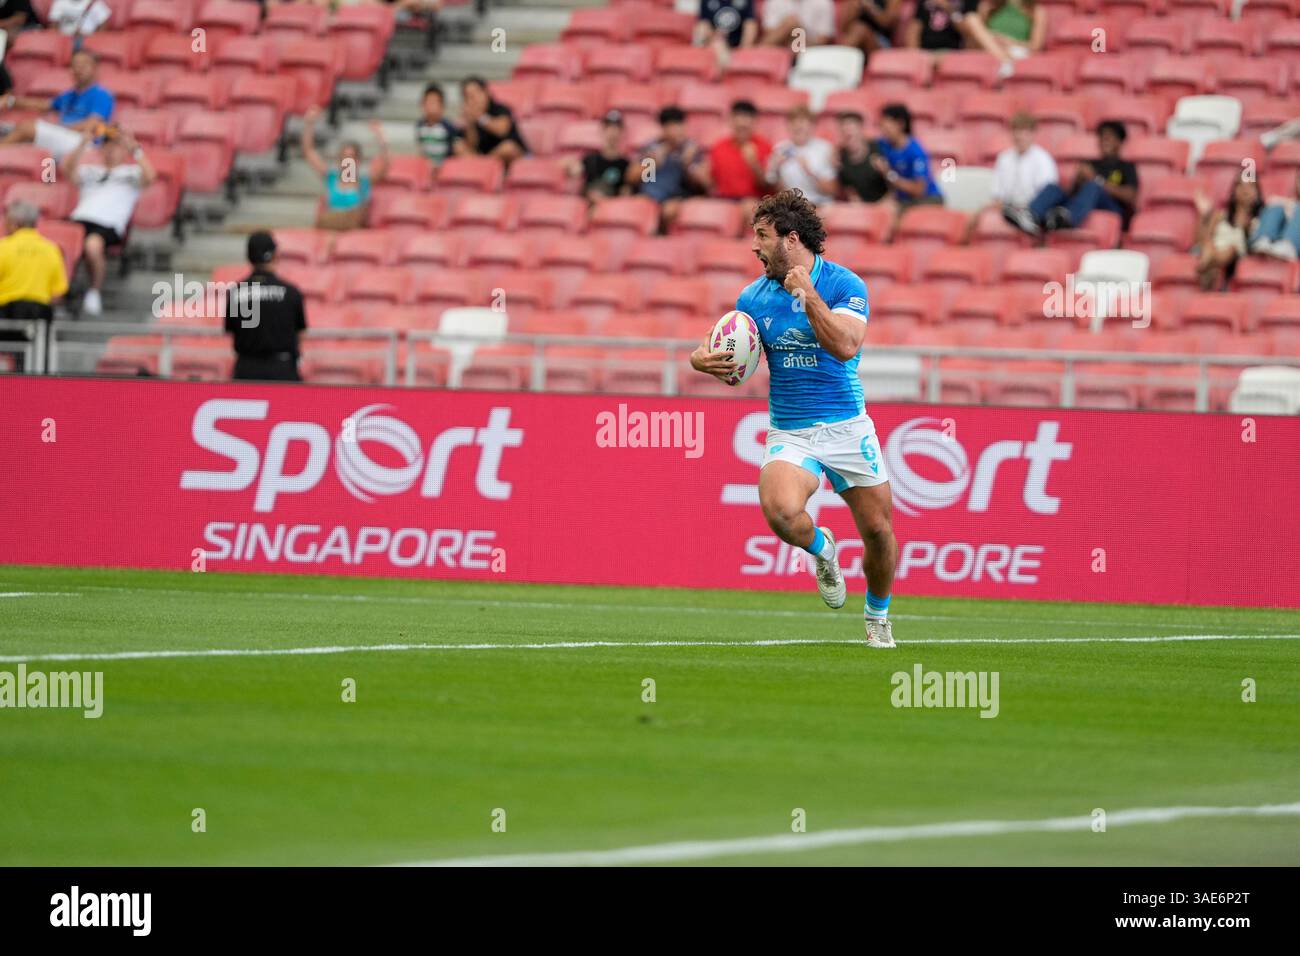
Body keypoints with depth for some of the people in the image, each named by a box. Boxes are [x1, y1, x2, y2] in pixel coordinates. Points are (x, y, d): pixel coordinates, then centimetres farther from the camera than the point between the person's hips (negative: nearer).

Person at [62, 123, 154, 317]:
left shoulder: (132, 173, 24)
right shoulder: (89, 170, 33)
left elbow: (150, 176, 2)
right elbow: (67, 170, 14)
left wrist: (134, 149, -2)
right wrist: (82, 144, 5)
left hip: (109, 226, -3)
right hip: (80, 219, 3)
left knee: (93, 245, -39)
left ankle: (94, 293, -17)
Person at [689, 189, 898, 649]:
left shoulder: (844, 284, -9)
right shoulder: (753, 297, 2)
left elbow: (845, 346, -24)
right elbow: (726, 353, 11)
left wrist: (807, 294, -27)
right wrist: (702, 358, -12)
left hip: (847, 428, -1)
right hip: (790, 434, 1)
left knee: (878, 531, 3)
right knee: (781, 510, -28)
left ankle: (877, 617, 30)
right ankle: (821, 550, 7)